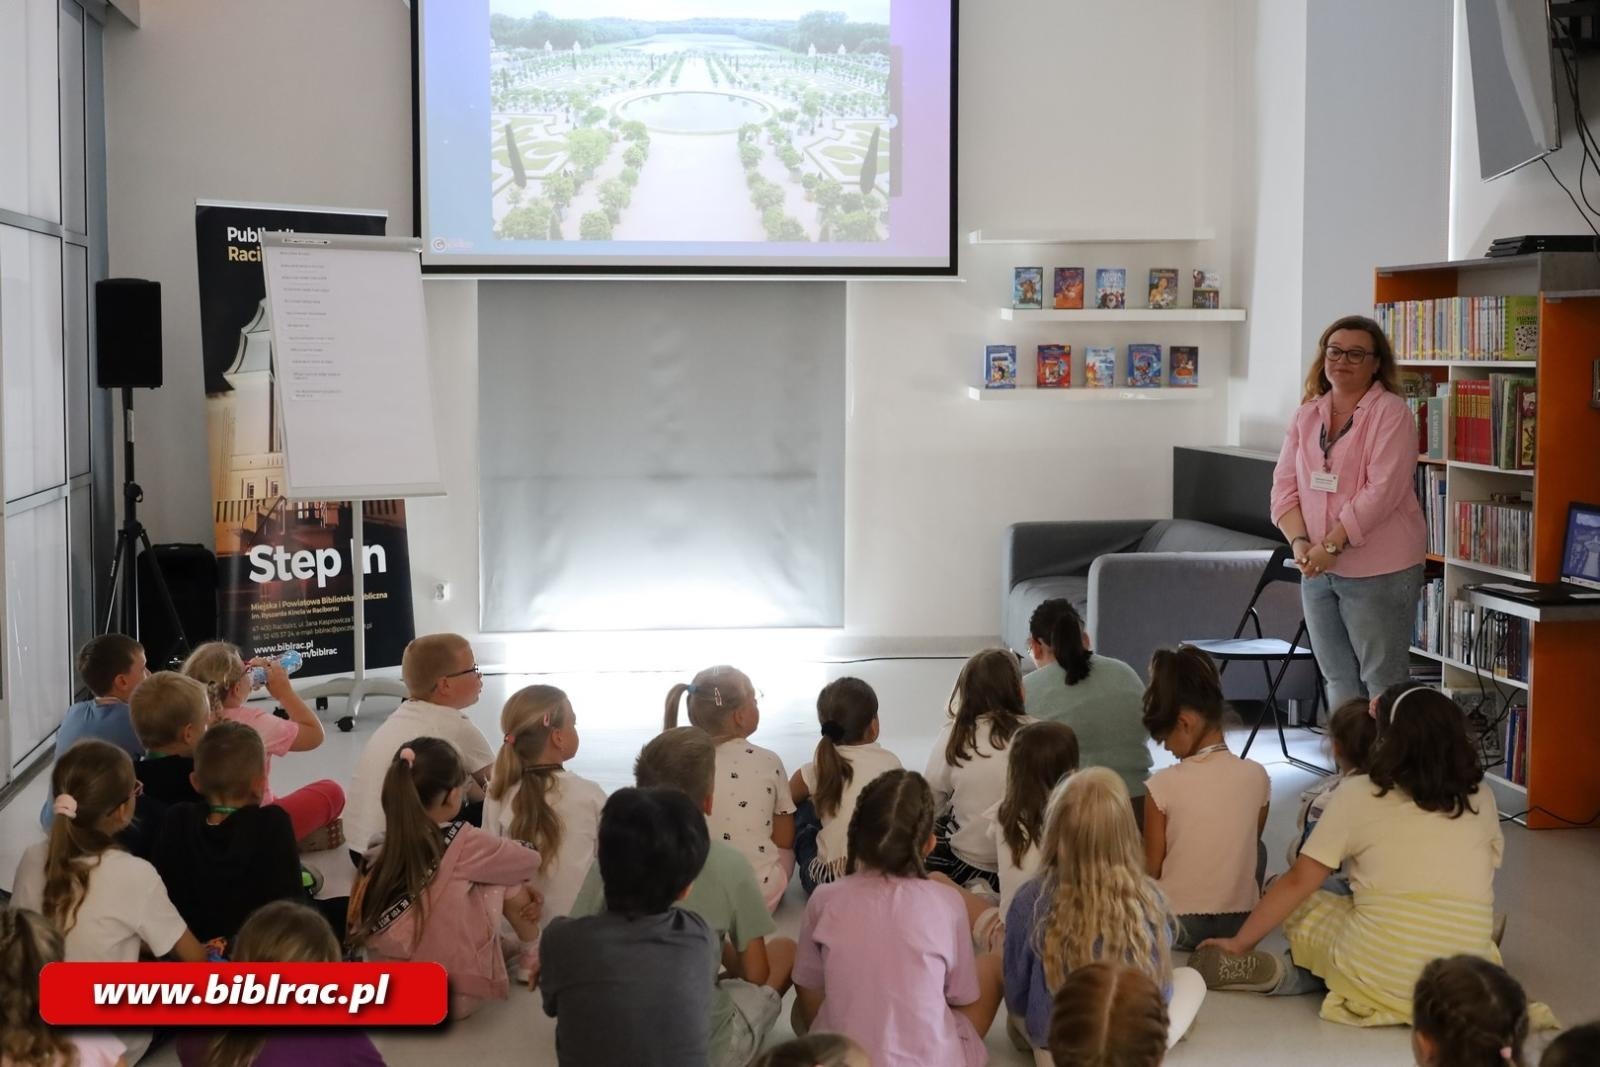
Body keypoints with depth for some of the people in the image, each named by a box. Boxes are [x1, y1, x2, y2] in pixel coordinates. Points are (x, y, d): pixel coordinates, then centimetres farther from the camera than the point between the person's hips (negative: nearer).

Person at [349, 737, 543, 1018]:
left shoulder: (384, 849, -1)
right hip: (453, 995, -6)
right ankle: (532, 960, 28)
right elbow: (531, 861, 4)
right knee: (508, 886, 8)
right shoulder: (462, 842, -14)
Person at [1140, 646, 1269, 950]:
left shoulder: (1163, 785, -18)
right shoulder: (1256, 776, -7)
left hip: (1177, 925, -2)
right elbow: (1249, 846, 7)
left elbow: (1151, 869, -10)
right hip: (1241, 924, 2)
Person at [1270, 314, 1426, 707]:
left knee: (1383, 682, -3)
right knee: (1339, 682, 14)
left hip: (1378, 571, -6)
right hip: (1317, 570, 6)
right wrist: (1299, 542, -10)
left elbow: (1382, 491, -17)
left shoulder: (1390, 413, -8)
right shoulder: (1307, 415, 11)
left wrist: (1331, 545, -19)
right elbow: (1285, 486, 6)